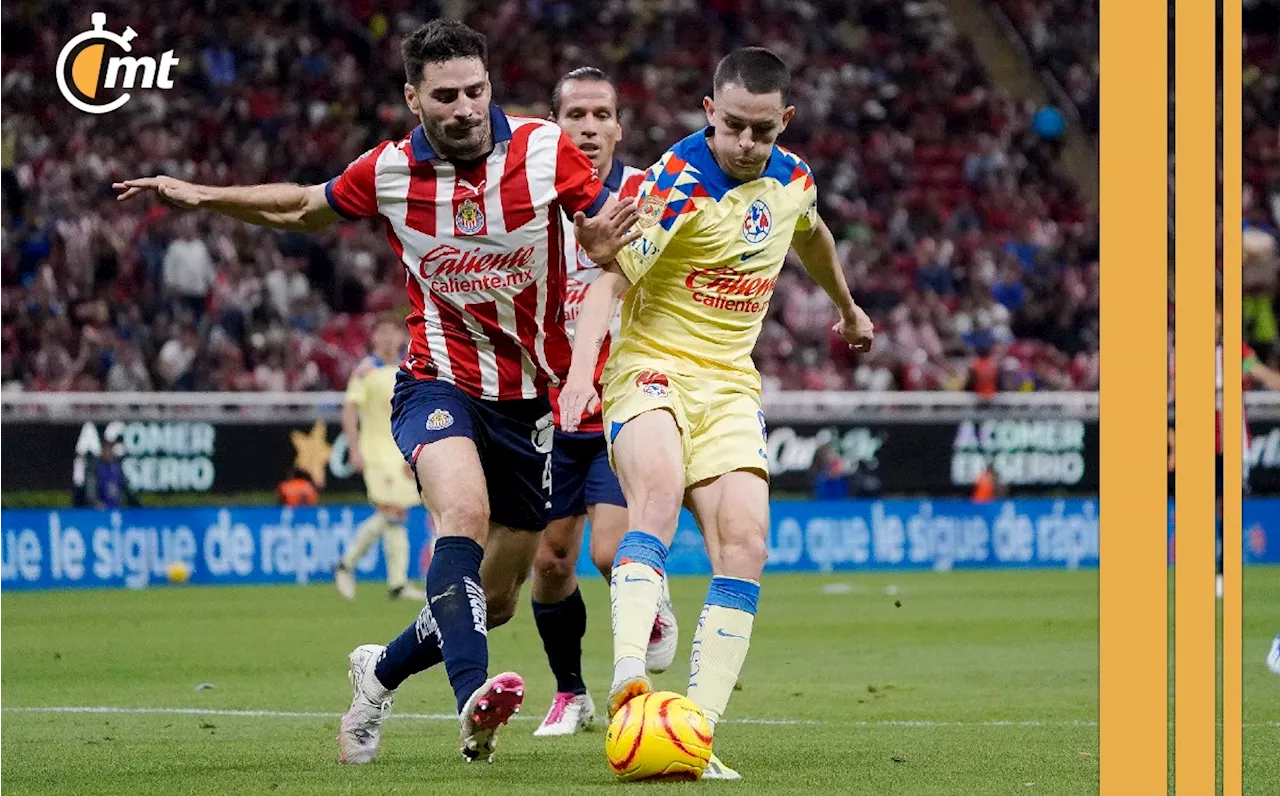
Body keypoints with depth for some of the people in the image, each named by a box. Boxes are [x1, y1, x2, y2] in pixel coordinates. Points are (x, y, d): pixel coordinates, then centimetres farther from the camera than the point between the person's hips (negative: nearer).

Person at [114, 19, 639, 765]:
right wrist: (202, 195, 5)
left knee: (495, 601, 9)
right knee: (463, 510, -35)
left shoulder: (545, 148, -11)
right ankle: (473, 701, -48)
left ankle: (381, 671, 37)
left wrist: (607, 238, -27)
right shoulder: (389, 171, -7)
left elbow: (601, 235, -3)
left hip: (529, 396, 2)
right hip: (438, 380, -2)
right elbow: (304, 206, 13)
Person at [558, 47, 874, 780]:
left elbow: (812, 237, 30)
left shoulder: (792, 180, 5)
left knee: (746, 546, -11)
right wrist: (581, 370, -39)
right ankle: (629, 681, -48)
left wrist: (847, 307, 47)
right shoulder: (679, 184, -16)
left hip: (731, 387, 6)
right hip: (652, 367, -6)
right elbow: (611, 279, -23)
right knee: (659, 490, -35)